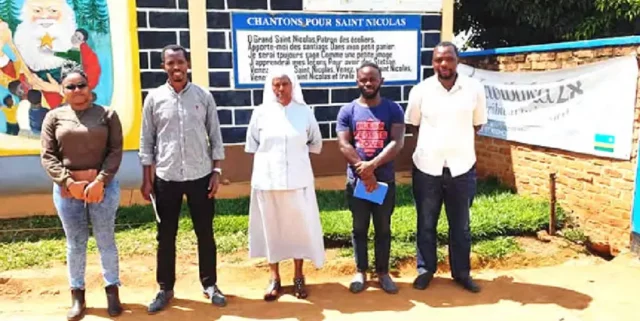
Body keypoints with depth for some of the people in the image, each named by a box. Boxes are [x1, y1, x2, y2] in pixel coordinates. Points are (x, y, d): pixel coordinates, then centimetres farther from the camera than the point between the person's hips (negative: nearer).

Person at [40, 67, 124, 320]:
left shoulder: (107, 115, 3)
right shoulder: (54, 117, 5)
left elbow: (115, 152, -3)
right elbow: (47, 156, 0)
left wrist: (99, 181, -14)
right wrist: (70, 182, -12)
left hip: (103, 186, -1)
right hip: (66, 189, 1)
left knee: (106, 241, 7)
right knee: (75, 244, 10)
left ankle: (112, 291, 22)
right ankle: (77, 295, 24)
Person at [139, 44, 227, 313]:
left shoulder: (204, 96, 0)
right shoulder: (154, 98, 0)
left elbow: (215, 137, 3)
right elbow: (147, 141, 3)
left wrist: (216, 172, -3)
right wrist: (147, 179, 0)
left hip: (200, 176, 0)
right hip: (166, 177, 0)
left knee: (205, 233, 9)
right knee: (166, 236, 10)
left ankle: (210, 285, 25)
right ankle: (165, 289, 25)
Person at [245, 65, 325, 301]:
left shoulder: (304, 112, 0)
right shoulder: (261, 113, 1)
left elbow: (316, 143, 12)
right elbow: (252, 145, 8)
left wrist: (297, 154, 9)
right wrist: (269, 158, 4)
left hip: (297, 180, 0)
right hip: (267, 180, 0)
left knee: (299, 227, 6)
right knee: (271, 228, 8)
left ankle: (298, 277, 22)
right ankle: (275, 279, 21)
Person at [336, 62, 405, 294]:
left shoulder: (393, 109, 0)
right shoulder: (347, 111, 0)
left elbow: (397, 142, -10)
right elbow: (344, 145, -7)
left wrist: (372, 165, -22)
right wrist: (364, 172, -16)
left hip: (385, 180, 0)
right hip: (356, 181, 0)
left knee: (383, 229, 10)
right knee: (359, 228, 10)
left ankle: (383, 272, 24)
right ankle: (361, 272, 24)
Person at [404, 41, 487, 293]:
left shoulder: (474, 89, -4)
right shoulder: (420, 90, -5)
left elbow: (477, 124, 9)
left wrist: (457, 140, 4)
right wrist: (433, 142, 3)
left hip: (462, 167, 0)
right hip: (427, 167, 0)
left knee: (460, 225, 12)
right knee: (426, 224, 11)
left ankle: (461, 272, 27)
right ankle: (426, 269, 28)